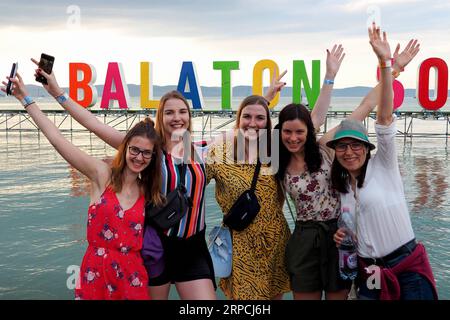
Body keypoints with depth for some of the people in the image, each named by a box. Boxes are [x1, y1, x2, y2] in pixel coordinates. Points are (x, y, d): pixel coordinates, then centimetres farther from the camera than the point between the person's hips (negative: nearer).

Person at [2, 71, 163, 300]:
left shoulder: (148, 192, 5)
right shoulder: (102, 174, -4)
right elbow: (57, 139, -8)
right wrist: (26, 99, -6)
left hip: (132, 274, 2)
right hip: (95, 271, -2)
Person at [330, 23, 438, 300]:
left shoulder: (383, 166, -4)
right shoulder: (340, 186, 10)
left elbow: (385, 116, -17)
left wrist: (385, 63, -26)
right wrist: (340, 235, -2)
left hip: (408, 269, -5)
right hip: (369, 273, 5)